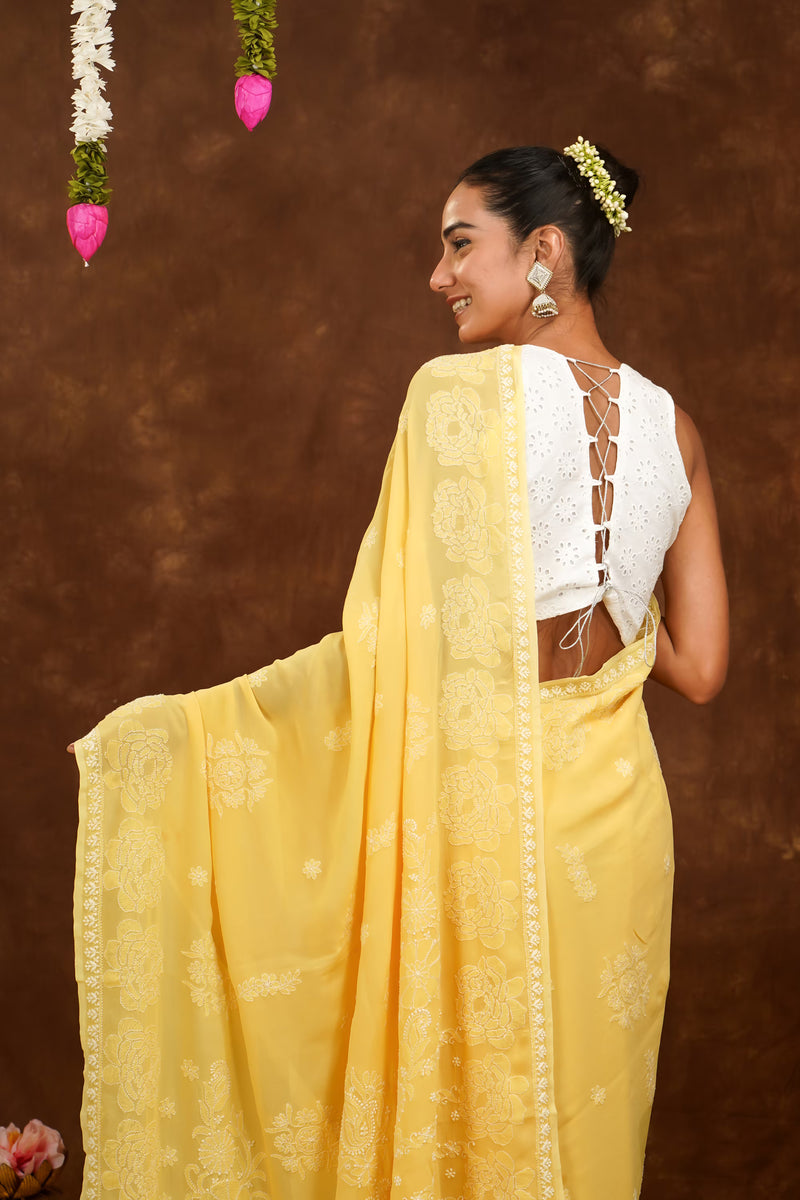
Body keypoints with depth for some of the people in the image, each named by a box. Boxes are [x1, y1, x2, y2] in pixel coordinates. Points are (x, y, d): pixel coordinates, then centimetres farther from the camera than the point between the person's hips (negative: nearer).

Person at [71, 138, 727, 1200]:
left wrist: (176, 728, -7)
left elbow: (391, 639, -16)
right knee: (580, 1104, 19)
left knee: (455, 1108, 11)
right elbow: (697, 671, 3)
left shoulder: (458, 393, -14)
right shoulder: (675, 429, 3)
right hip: (614, 808, 5)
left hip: (476, 809, -5)